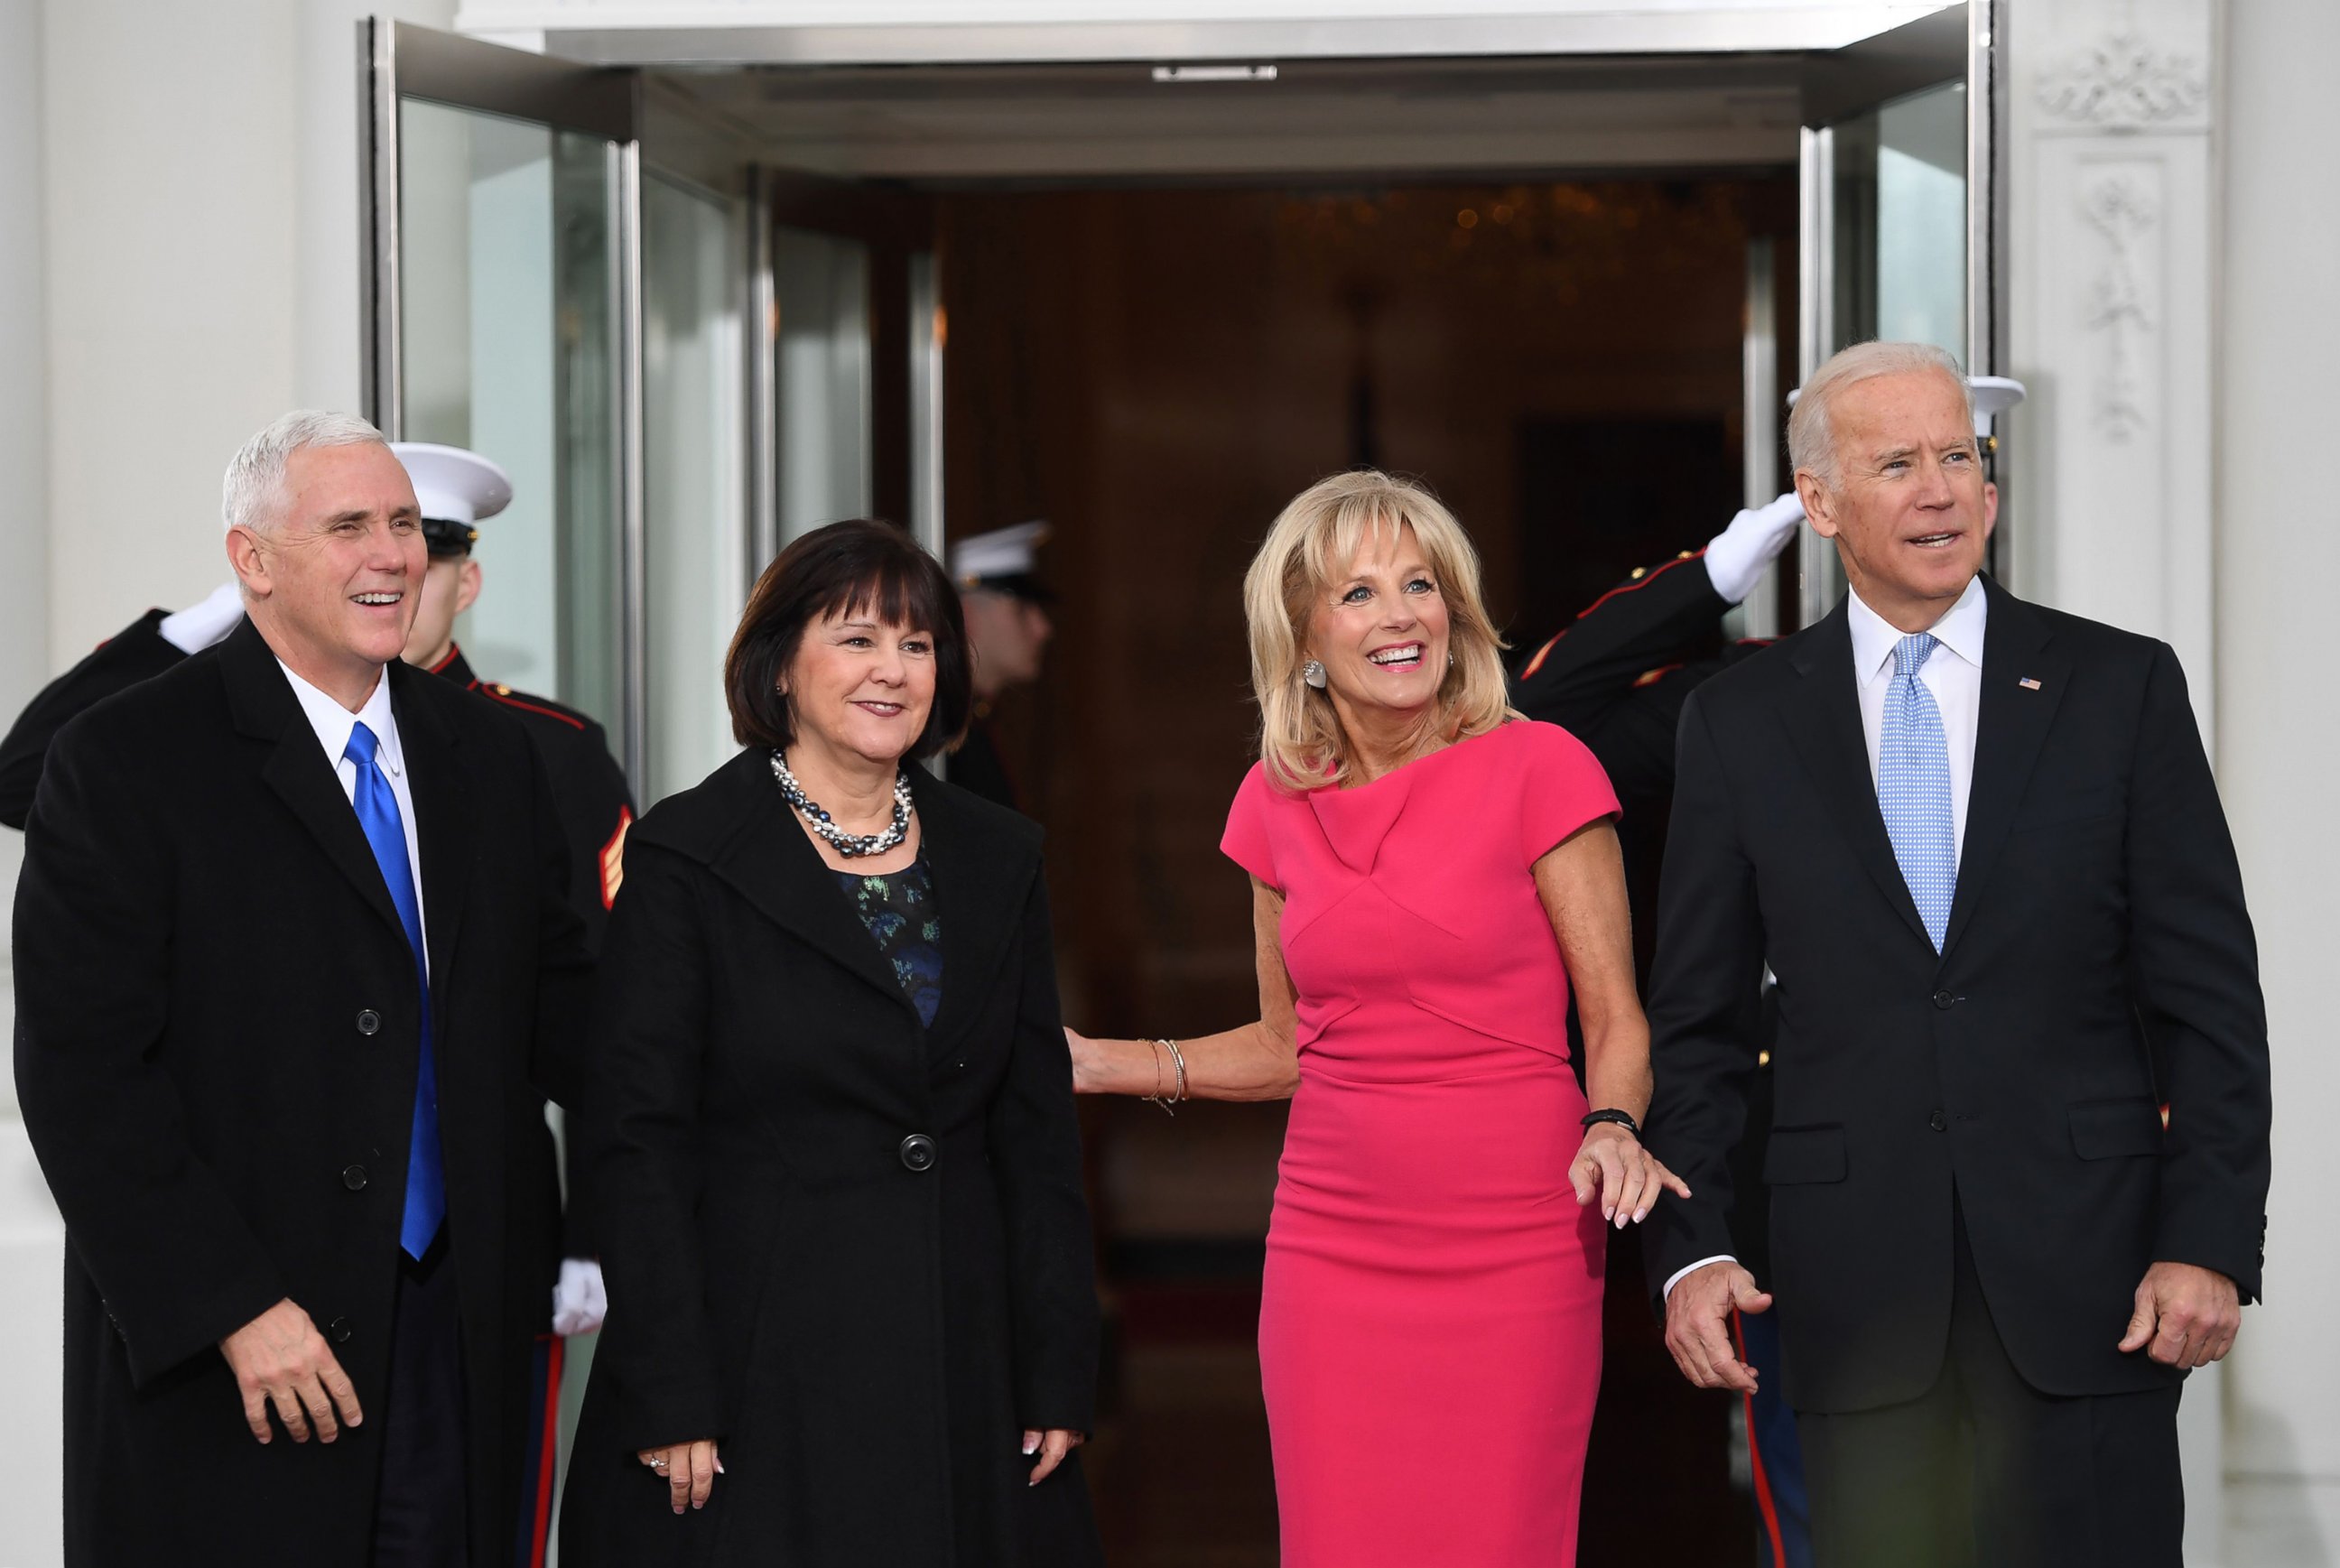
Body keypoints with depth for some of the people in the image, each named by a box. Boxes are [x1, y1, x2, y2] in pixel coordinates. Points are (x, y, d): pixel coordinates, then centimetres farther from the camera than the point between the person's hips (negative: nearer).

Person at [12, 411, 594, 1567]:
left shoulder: (489, 758, 13)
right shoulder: (123, 765, -6)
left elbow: (558, 1008, 17)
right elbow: (82, 1072, -12)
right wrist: (232, 1307, -17)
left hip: (459, 1332, 5)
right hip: (213, 1366, -5)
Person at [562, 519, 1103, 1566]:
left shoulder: (998, 862, 11)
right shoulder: (687, 861, -3)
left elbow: (1037, 1136, 11)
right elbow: (641, 1145, -7)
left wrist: (1059, 1378, 4)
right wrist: (671, 1401, -13)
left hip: (961, 1367, 4)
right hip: (758, 1367, -4)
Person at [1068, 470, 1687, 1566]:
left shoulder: (1537, 769, -4)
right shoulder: (1279, 800, 8)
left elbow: (1616, 1019, -1)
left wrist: (1613, 1132, -21)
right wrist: (1102, 1065, 9)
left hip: (1515, 1247, -3)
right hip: (1333, 1247, 3)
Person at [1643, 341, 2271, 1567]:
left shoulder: (2122, 688, 5)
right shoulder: (1739, 723, 8)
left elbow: (2210, 996, 3)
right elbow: (1697, 1022, 8)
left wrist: (2211, 1242, -6)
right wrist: (1689, 1247, -3)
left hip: (2082, 1276, -1)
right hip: (1857, 1297, 1)